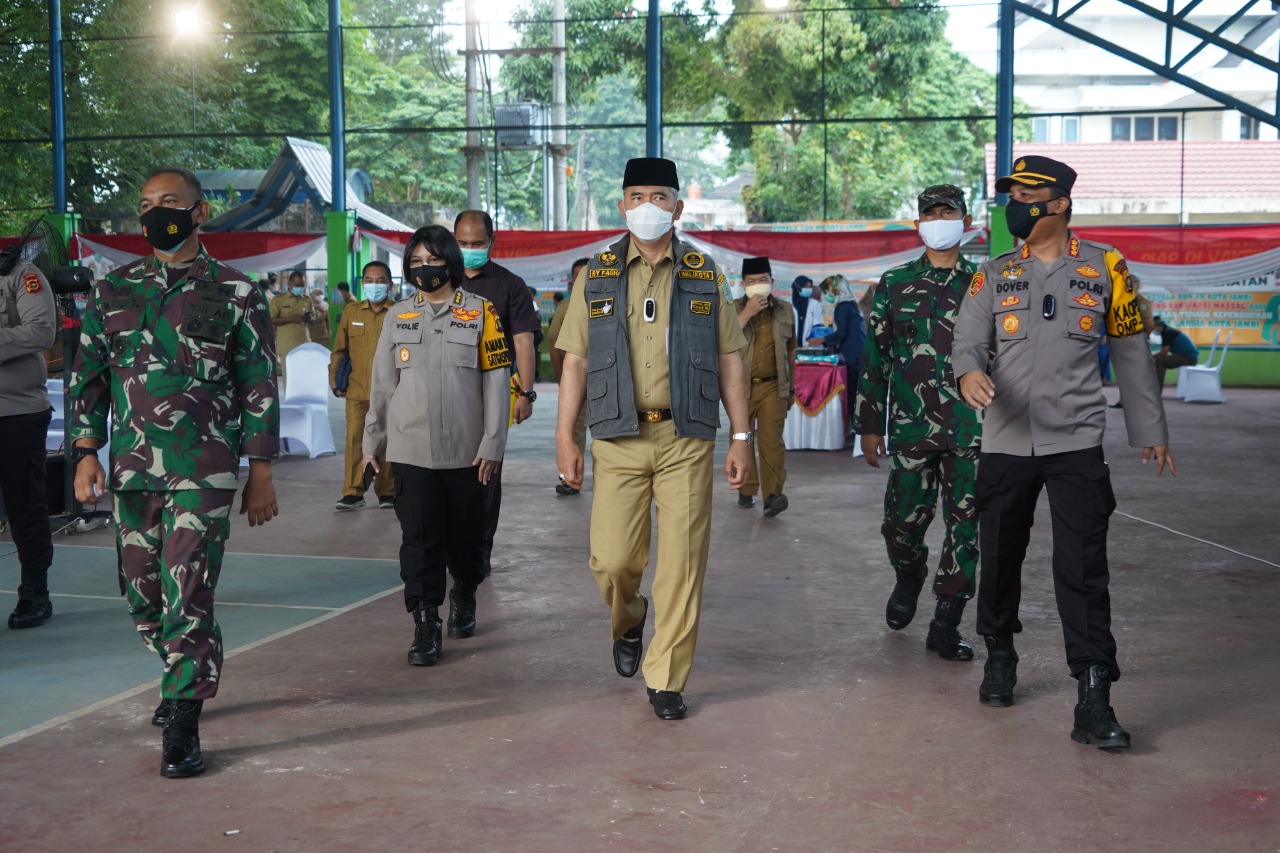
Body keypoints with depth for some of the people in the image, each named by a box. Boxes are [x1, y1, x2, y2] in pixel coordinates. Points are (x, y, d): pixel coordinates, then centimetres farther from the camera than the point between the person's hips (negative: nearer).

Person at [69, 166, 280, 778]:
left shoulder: (234, 293, 1)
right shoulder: (113, 291, 11)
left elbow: (260, 387, 2)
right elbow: (88, 378, 14)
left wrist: (260, 474, -1)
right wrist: (86, 453, 3)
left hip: (203, 473, -4)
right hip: (130, 473, 5)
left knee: (187, 598, -8)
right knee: (143, 597, 13)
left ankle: (182, 728, 0)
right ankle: (186, 680, 36)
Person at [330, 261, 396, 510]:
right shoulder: (351, 312, 9)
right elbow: (339, 348, 13)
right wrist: (333, 377, 7)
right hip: (357, 389, 2)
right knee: (355, 440, -2)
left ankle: (387, 492, 13)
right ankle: (353, 492, 4)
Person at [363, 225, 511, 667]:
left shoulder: (480, 311, 0)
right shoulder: (398, 316, 8)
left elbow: (496, 381, -2)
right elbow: (382, 383, 12)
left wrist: (492, 444, -6)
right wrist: (372, 441, 12)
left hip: (465, 450, -1)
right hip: (410, 449, 1)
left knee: (463, 536, 11)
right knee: (418, 540, -5)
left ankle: (464, 596, 39)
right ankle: (425, 627, 0)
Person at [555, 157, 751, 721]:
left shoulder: (704, 275, 7)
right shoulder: (596, 276, 8)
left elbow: (728, 358, 7)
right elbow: (575, 360, 7)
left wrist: (741, 436, 2)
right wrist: (564, 436, 1)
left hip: (687, 439, 0)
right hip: (618, 439, 0)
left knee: (682, 562, -1)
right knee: (612, 559, -2)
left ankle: (666, 679, 13)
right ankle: (629, 621, 32)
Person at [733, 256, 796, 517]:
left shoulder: (785, 311, 10)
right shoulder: (733, 310, 3)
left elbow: (790, 354, 17)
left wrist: (791, 389, 19)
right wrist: (747, 313, -18)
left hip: (773, 387, 0)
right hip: (741, 387, 0)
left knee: (771, 440, -10)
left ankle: (772, 495, -14)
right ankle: (746, 491, 19)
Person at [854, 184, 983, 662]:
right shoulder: (894, 284, 8)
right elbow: (875, 357, 9)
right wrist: (869, 425, 5)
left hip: (971, 430, 0)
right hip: (911, 427, 0)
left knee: (965, 527, 0)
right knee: (903, 521, 1)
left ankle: (946, 626, 12)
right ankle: (908, 577, 35)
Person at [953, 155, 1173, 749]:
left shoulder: (1105, 268, 4)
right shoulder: (994, 275, 7)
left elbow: (1130, 353, 9)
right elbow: (968, 339, -4)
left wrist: (1150, 431, 11)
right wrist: (969, 371, -28)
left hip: (1076, 443, -2)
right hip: (1005, 443, 2)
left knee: (1083, 569, -9)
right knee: (999, 559, 11)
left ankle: (1093, 700, -7)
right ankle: (999, 657, 34)